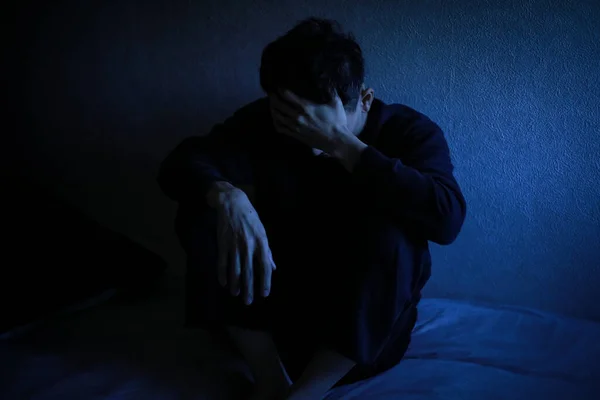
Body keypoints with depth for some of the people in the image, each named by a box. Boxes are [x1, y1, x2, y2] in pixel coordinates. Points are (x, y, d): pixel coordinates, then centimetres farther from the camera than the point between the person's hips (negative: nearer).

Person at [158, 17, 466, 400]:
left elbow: (447, 219, -32)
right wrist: (226, 196, -41)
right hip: (279, 308, 3)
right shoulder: (266, 121, -7)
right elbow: (180, 163, -18)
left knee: (390, 232, -33)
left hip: (368, 329, -2)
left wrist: (341, 144, -34)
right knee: (205, 206, -18)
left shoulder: (409, 131, -13)